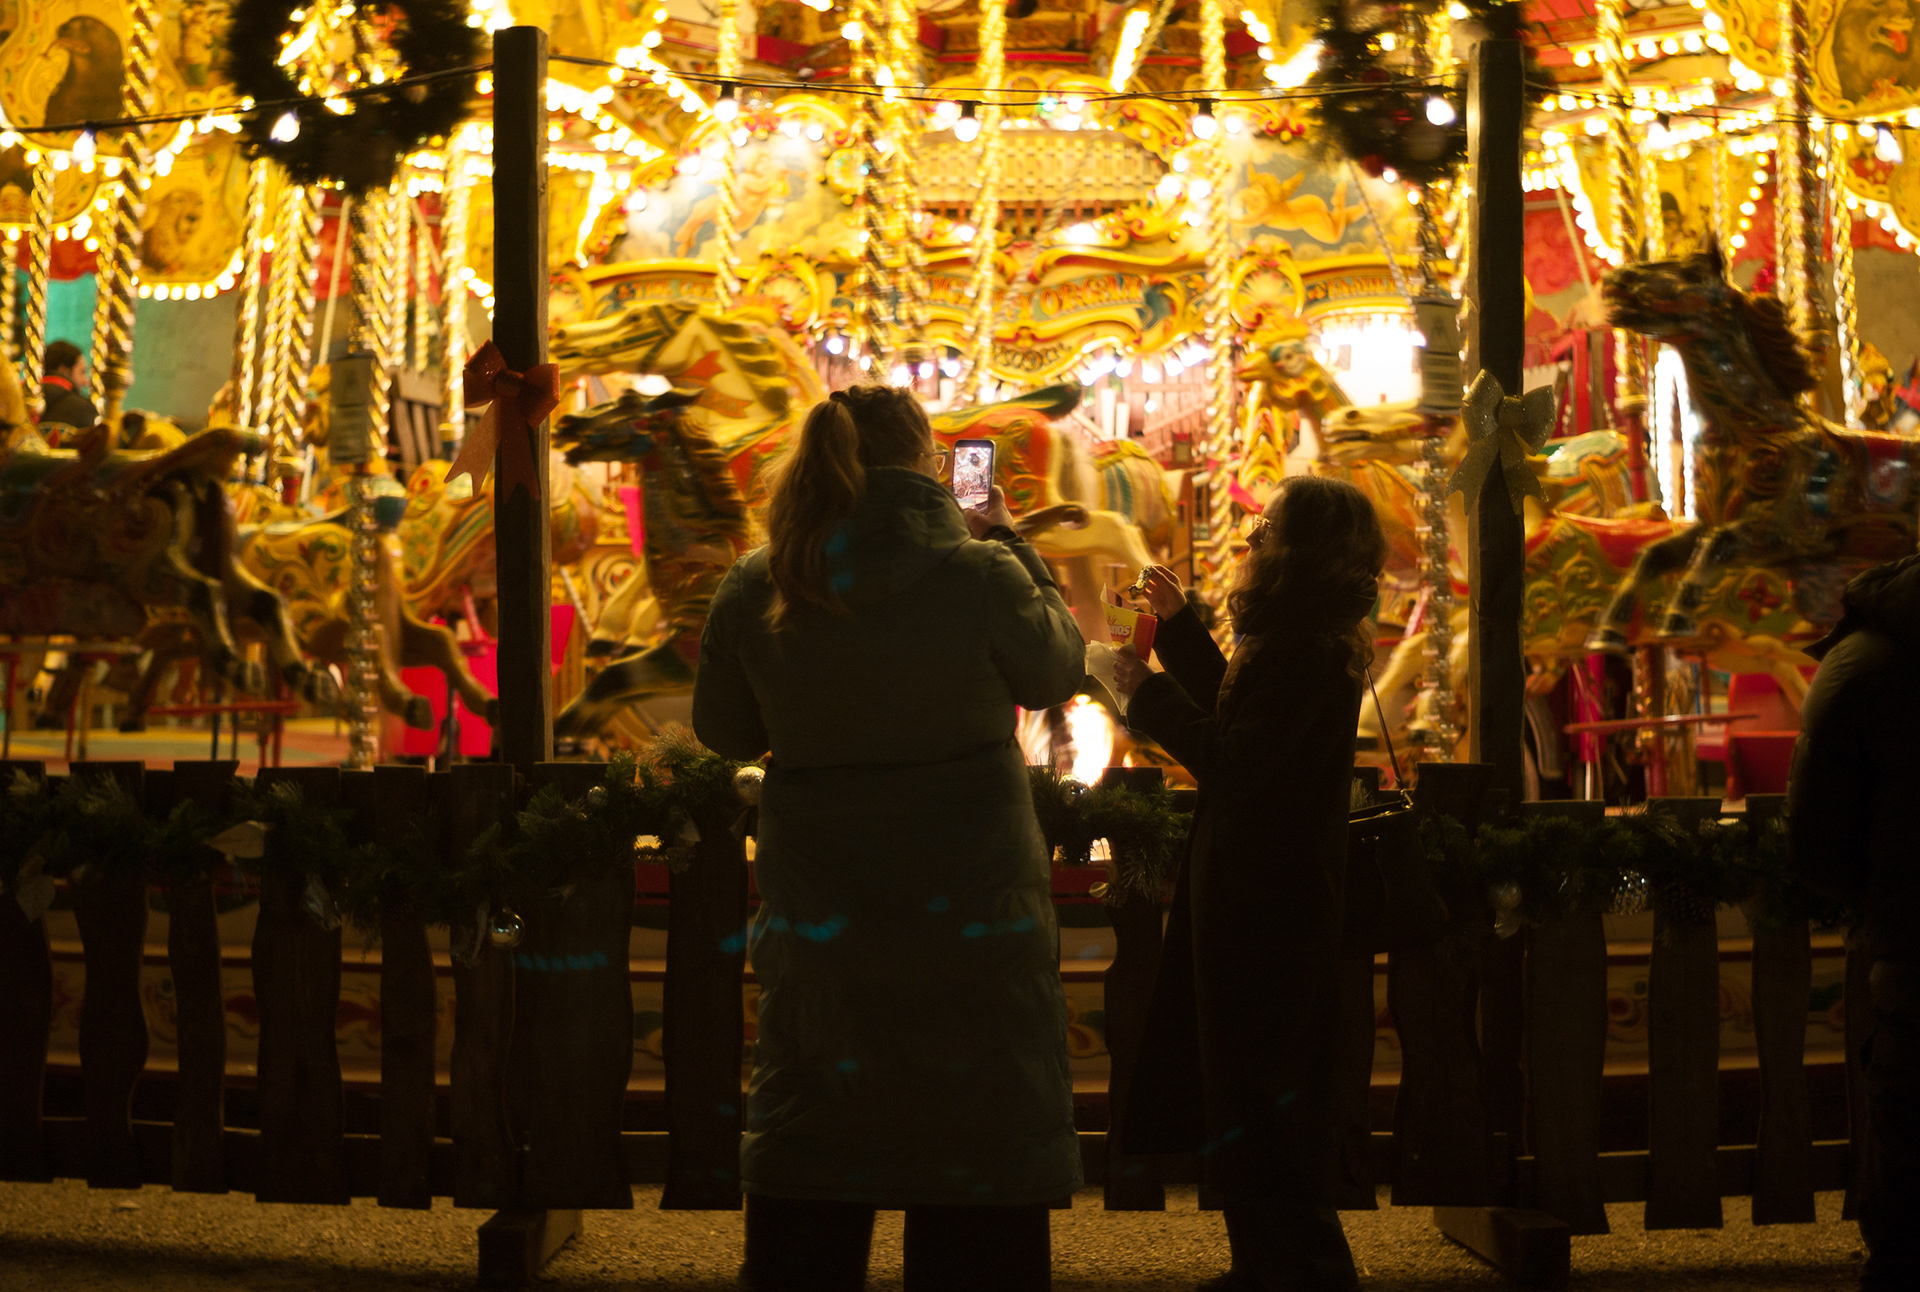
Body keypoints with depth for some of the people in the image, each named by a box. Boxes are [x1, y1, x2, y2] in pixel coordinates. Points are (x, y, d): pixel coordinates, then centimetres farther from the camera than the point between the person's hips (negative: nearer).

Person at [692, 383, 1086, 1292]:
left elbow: (723, 729, 8)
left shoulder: (754, 590, -5)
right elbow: (1056, 672, 5)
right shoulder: (979, 575, -14)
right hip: (971, 923, -3)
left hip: (814, 923, 3)